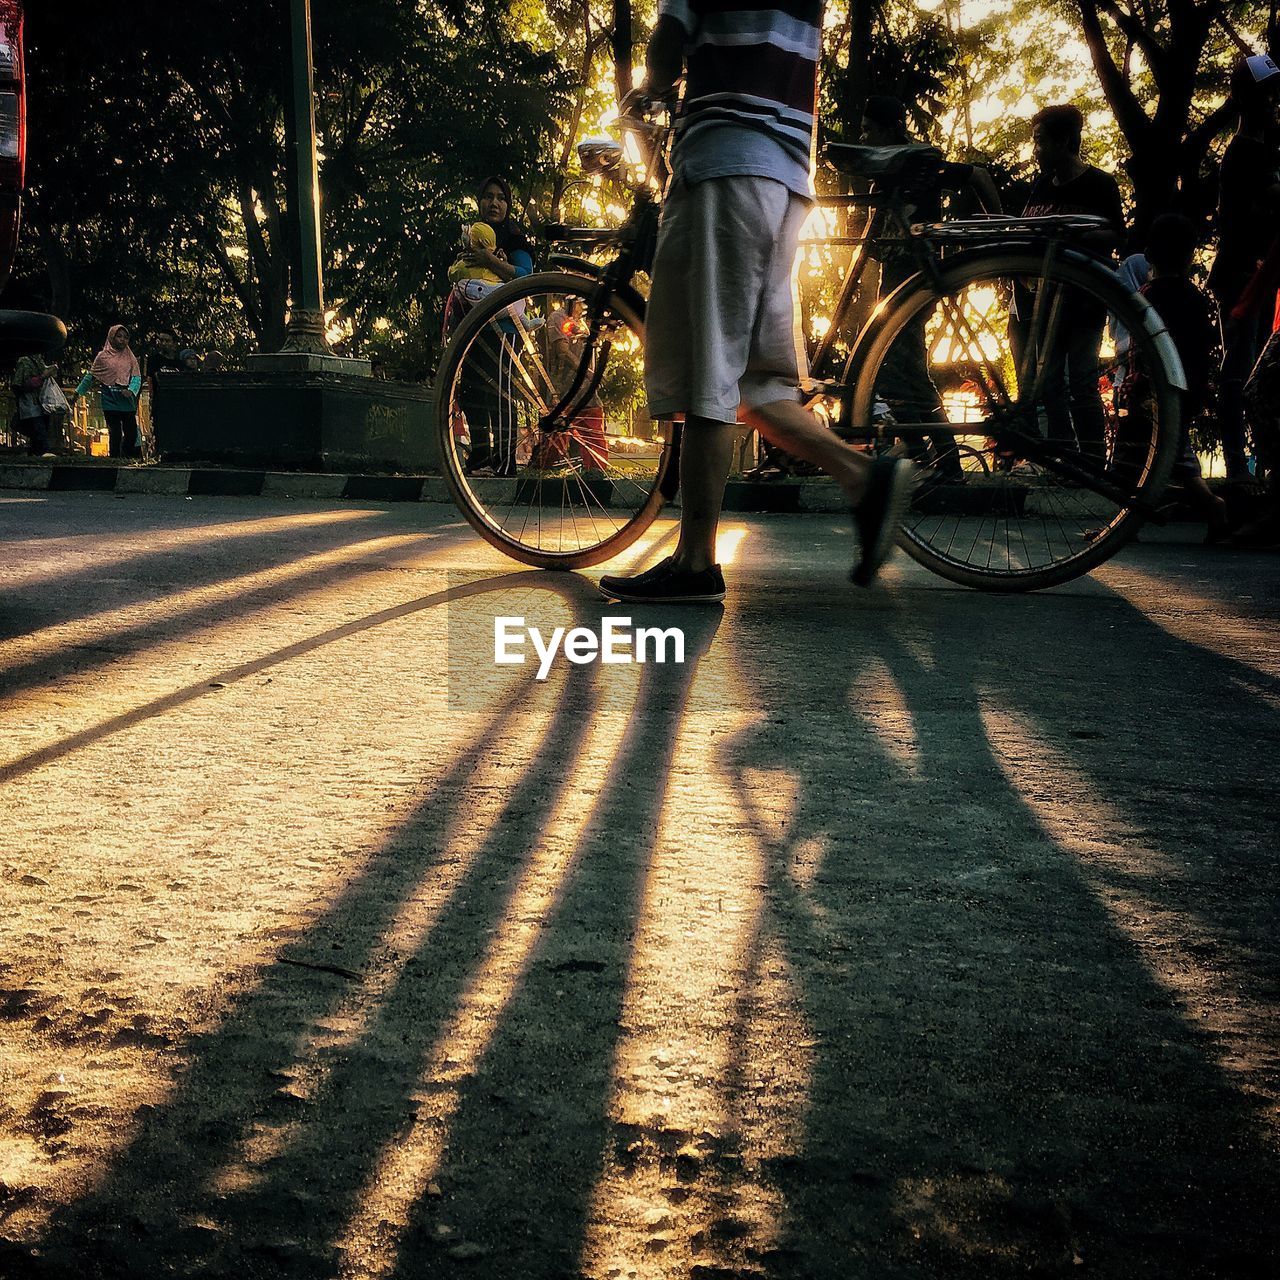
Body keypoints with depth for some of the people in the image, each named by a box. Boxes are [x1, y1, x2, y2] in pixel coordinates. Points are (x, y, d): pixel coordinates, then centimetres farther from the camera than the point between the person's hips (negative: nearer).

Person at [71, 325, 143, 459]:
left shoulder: (130, 358, 11)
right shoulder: (102, 357, 5)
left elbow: (137, 377, 2)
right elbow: (90, 376, 12)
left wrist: (131, 391, -18)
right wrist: (78, 392, 13)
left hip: (127, 401, 3)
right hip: (110, 401, -3)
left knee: (131, 433, 3)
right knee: (115, 434, -7)